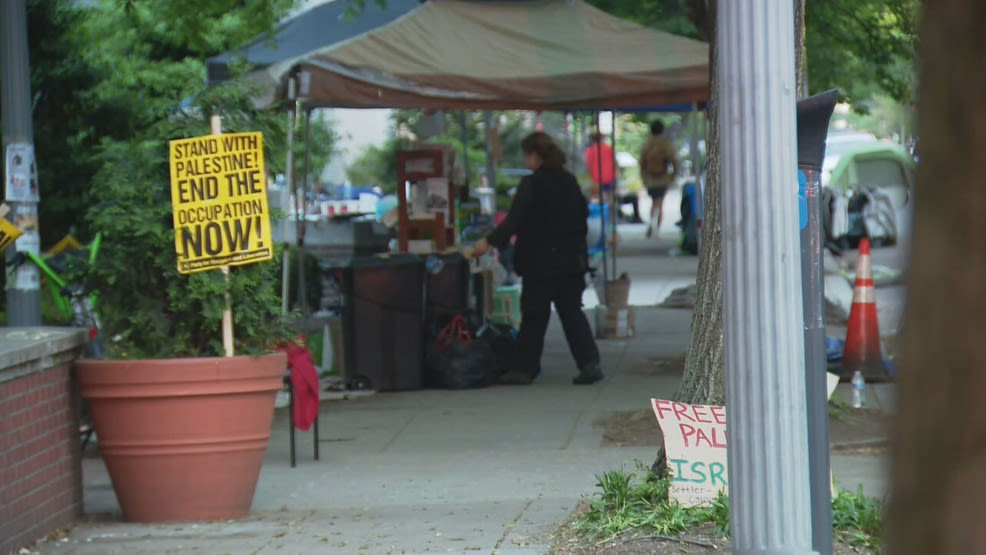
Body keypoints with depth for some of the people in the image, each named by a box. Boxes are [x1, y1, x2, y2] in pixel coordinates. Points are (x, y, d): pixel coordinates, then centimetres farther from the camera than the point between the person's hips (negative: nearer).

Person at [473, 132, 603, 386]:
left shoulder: (532, 184, -13)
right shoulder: (569, 182, 8)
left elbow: (515, 220, -18)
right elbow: (583, 215, 15)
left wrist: (489, 241, -15)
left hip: (541, 261, -6)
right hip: (572, 259, 6)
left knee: (534, 315, 3)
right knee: (572, 311, 8)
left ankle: (525, 368, 10)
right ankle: (589, 363, -3)